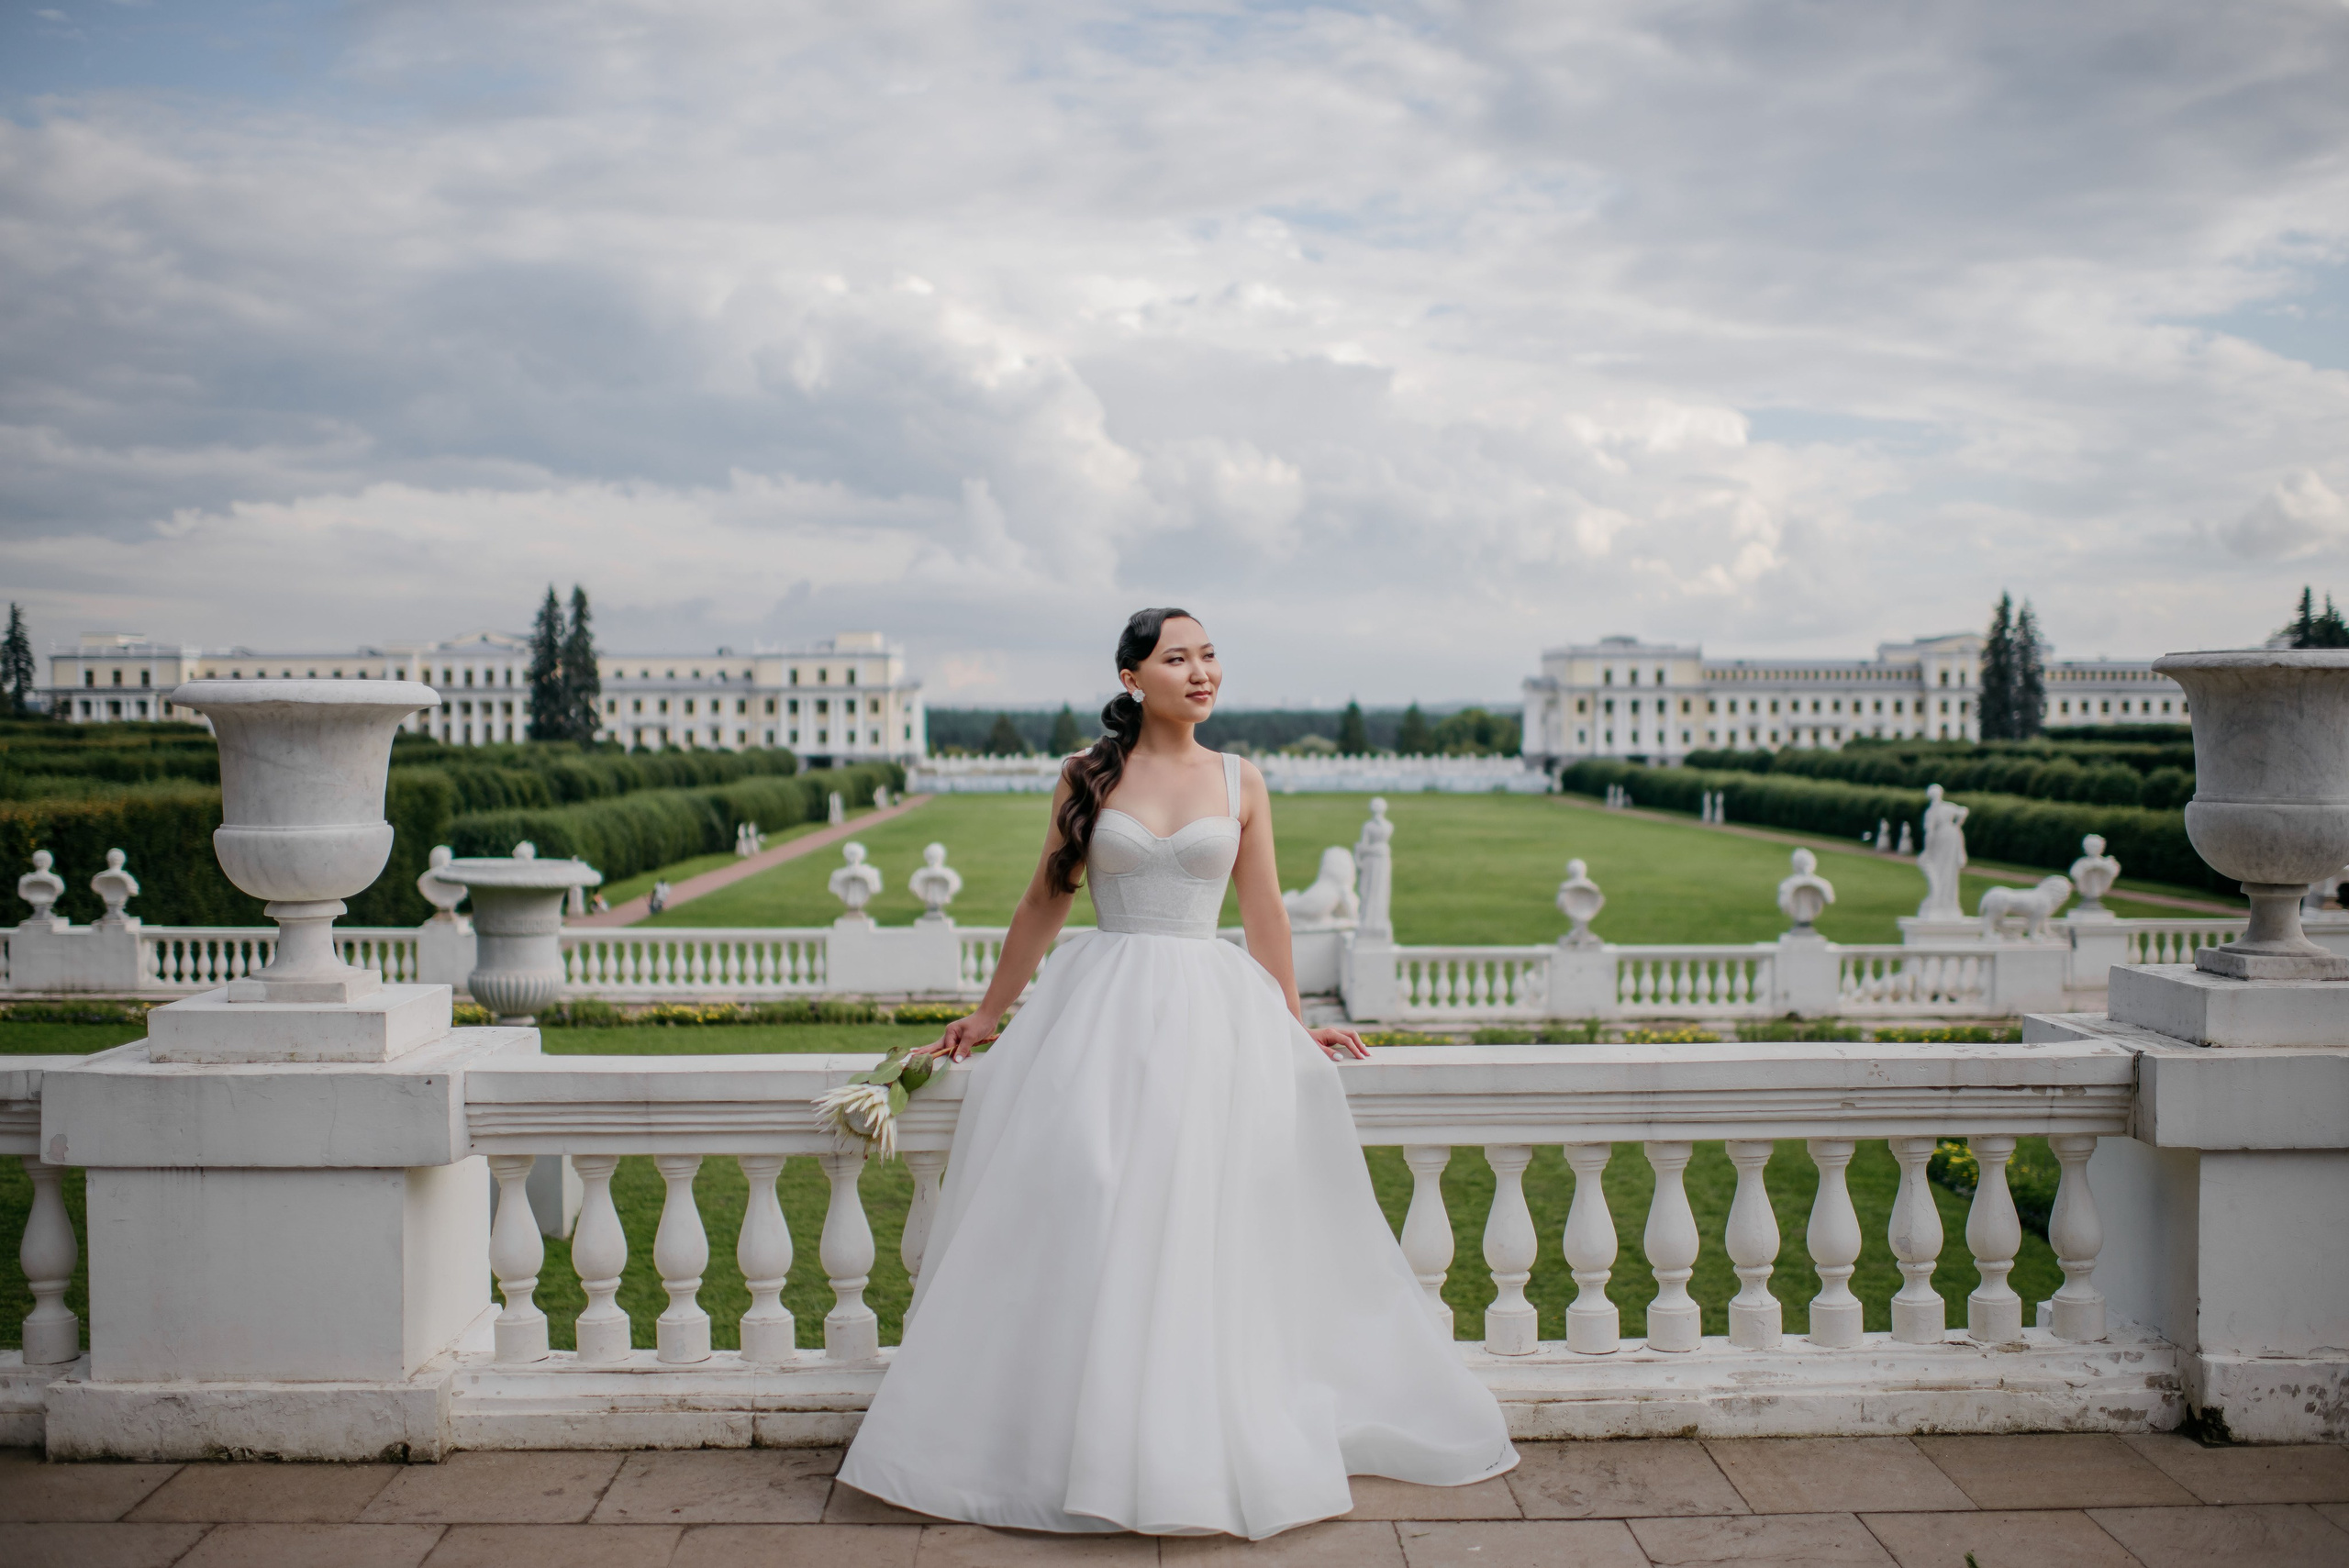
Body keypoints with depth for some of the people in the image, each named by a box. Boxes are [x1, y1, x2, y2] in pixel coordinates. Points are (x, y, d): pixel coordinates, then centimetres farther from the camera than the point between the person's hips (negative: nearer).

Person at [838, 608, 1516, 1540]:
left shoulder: (1240, 783, 7)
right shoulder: (1087, 776, 5)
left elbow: (1265, 915, 12)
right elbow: (1044, 904, 12)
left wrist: (1293, 1026, 14)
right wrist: (988, 1014, 17)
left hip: (1209, 1014, 1)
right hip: (1101, 1009, 0)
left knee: (1200, 1223, -4)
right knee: (1085, 1217, -5)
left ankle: (1197, 1449, 8)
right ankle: (1081, 1438, 9)